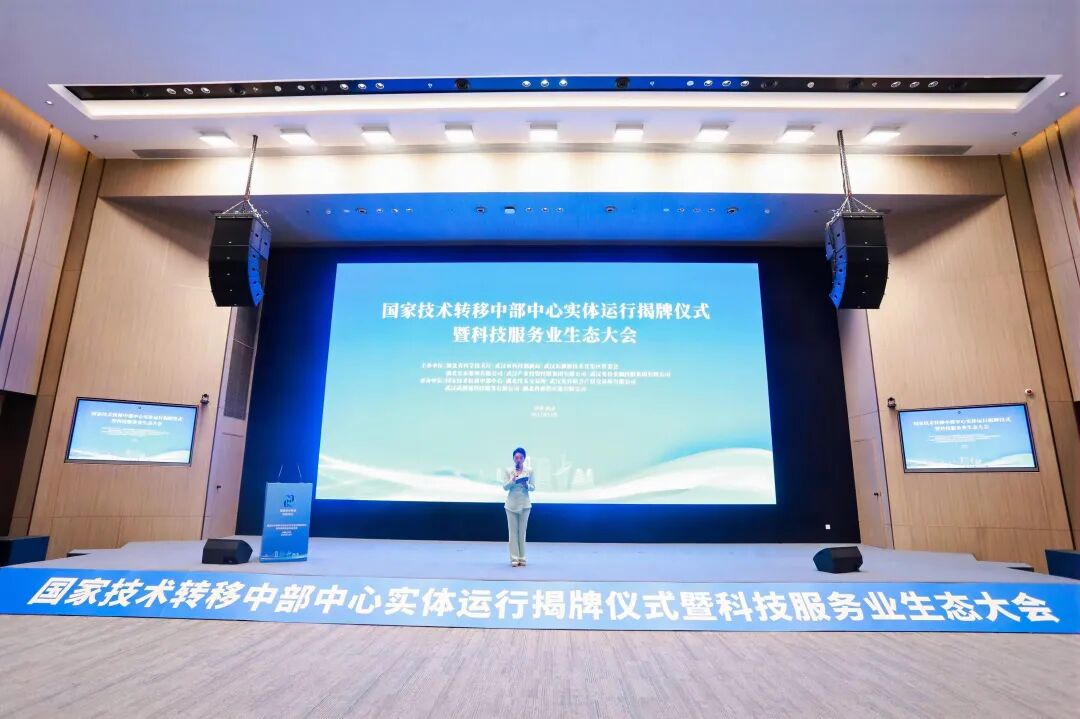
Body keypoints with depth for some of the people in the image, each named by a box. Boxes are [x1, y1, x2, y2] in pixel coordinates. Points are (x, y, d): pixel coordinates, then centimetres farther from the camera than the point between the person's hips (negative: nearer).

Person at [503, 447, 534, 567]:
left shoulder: (529, 471, 1)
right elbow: (505, 487, -4)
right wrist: (513, 479, -20)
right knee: (513, 532, 2)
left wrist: (527, 485, -17)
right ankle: (514, 558, 7)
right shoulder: (508, 471, 0)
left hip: (524, 504, 0)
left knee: (522, 532, 5)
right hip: (512, 505, 0)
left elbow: (533, 487, 4)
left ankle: (522, 558, 12)